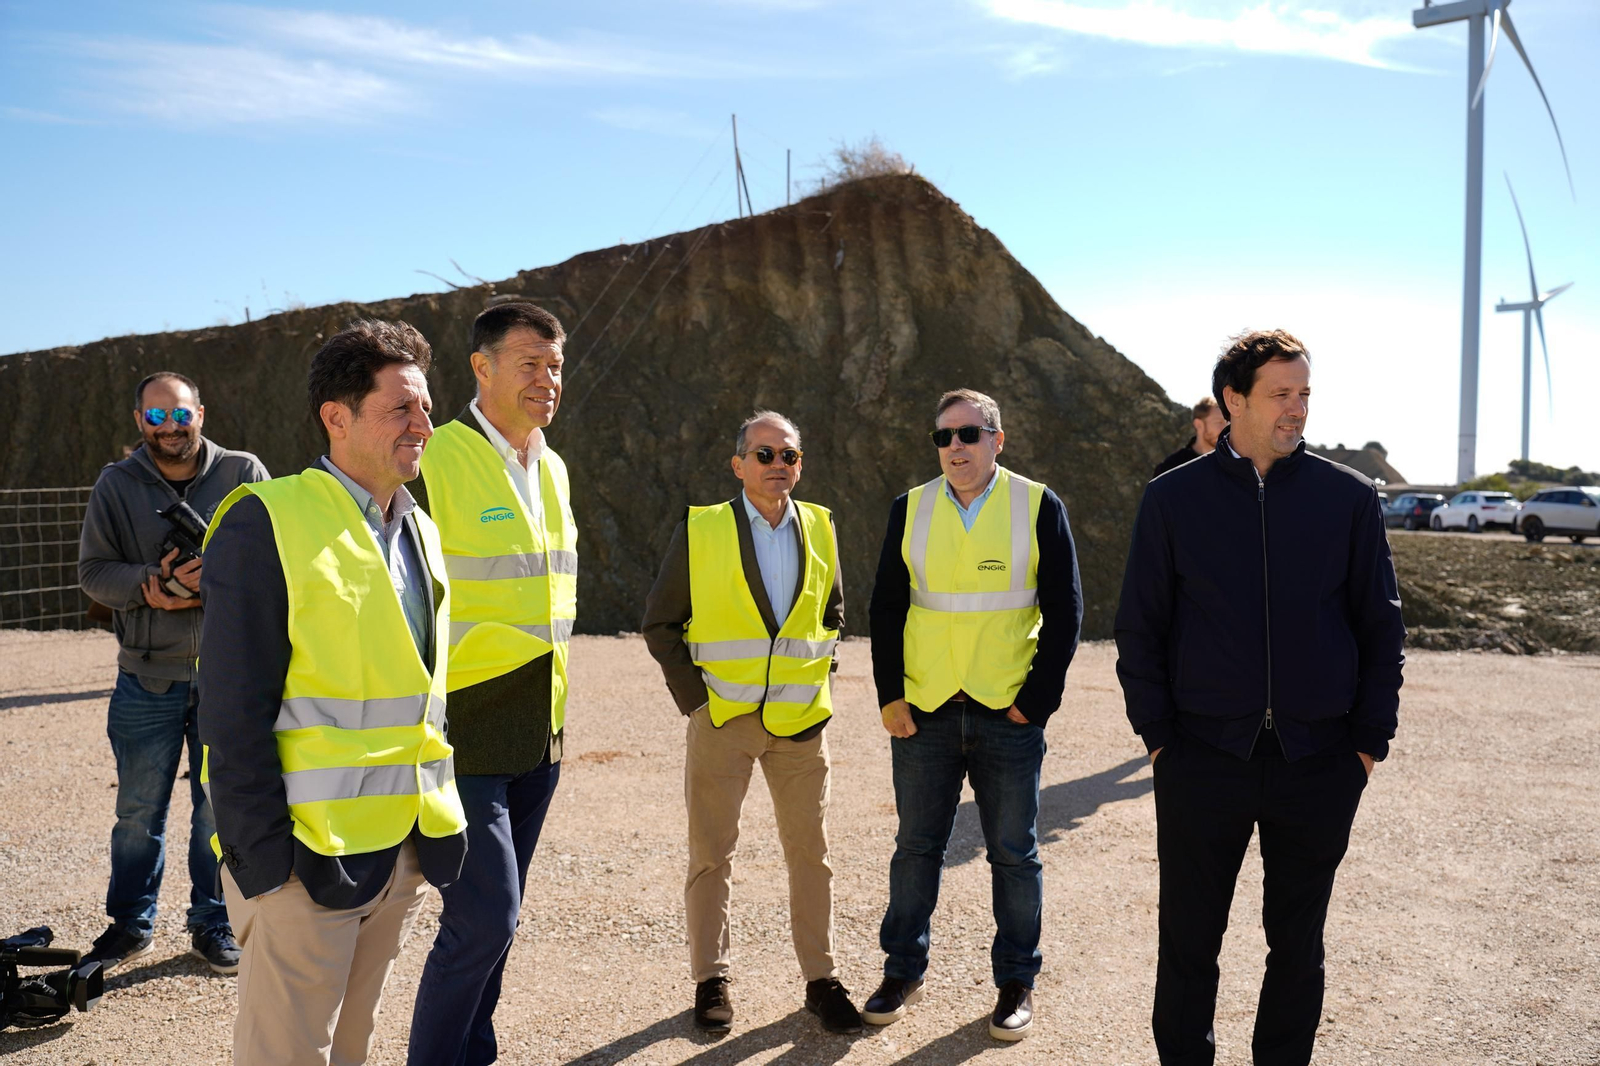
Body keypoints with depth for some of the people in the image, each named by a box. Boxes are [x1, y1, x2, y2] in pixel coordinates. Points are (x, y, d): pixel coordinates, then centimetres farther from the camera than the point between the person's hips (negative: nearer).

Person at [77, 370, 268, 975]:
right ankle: (131, 925, 29)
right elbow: (92, 572, 2)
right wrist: (152, 585, -16)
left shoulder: (244, 475, 1)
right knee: (139, 811, 11)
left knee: (221, 807, 8)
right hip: (147, 678, 1)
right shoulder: (116, 485, 5)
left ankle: (213, 923, 23)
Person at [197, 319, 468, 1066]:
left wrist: (438, 823, 12)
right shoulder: (268, 523, -13)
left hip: (403, 848, 7)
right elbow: (233, 713, -15)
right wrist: (263, 852, -17)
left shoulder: (418, 531, 11)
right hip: (309, 852, -7)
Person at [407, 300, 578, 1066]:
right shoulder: (434, 463, -14)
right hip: (462, 736, -7)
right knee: (484, 916, -7)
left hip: (538, 736, 7)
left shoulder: (552, 470, 10)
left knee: (496, 916, 16)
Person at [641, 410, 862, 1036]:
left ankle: (821, 980, 22)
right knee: (712, 855, 7)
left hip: (802, 722, 3)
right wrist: (693, 696, -6)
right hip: (721, 720, -2)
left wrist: (820, 681, 8)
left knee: (811, 854, 8)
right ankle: (710, 979, 22)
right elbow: (660, 623, 1)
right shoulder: (700, 531, -5)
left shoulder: (820, 528, 5)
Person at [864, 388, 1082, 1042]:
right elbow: (886, 608, 6)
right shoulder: (909, 510, 5)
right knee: (916, 847, 12)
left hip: (1009, 716, -1)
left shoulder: (1039, 507, -1)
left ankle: (1016, 984, 25)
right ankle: (904, 972, 28)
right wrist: (889, 696, -2)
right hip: (923, 713, 2)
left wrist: (1037, 700, -6)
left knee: (1014, 853, 9)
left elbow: (1064, 611, 0)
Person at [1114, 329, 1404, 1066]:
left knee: (1297, 942, 14)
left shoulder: (1349, 498, 2)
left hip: (1319, 762, 1)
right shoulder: (1173, 498, 0)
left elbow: (1381, 627, 6)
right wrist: (1158, 735, -2)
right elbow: (1139, 627, 2)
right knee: (1189, 940, 9)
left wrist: (1369, 742, 1)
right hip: (1205, 757, -1)